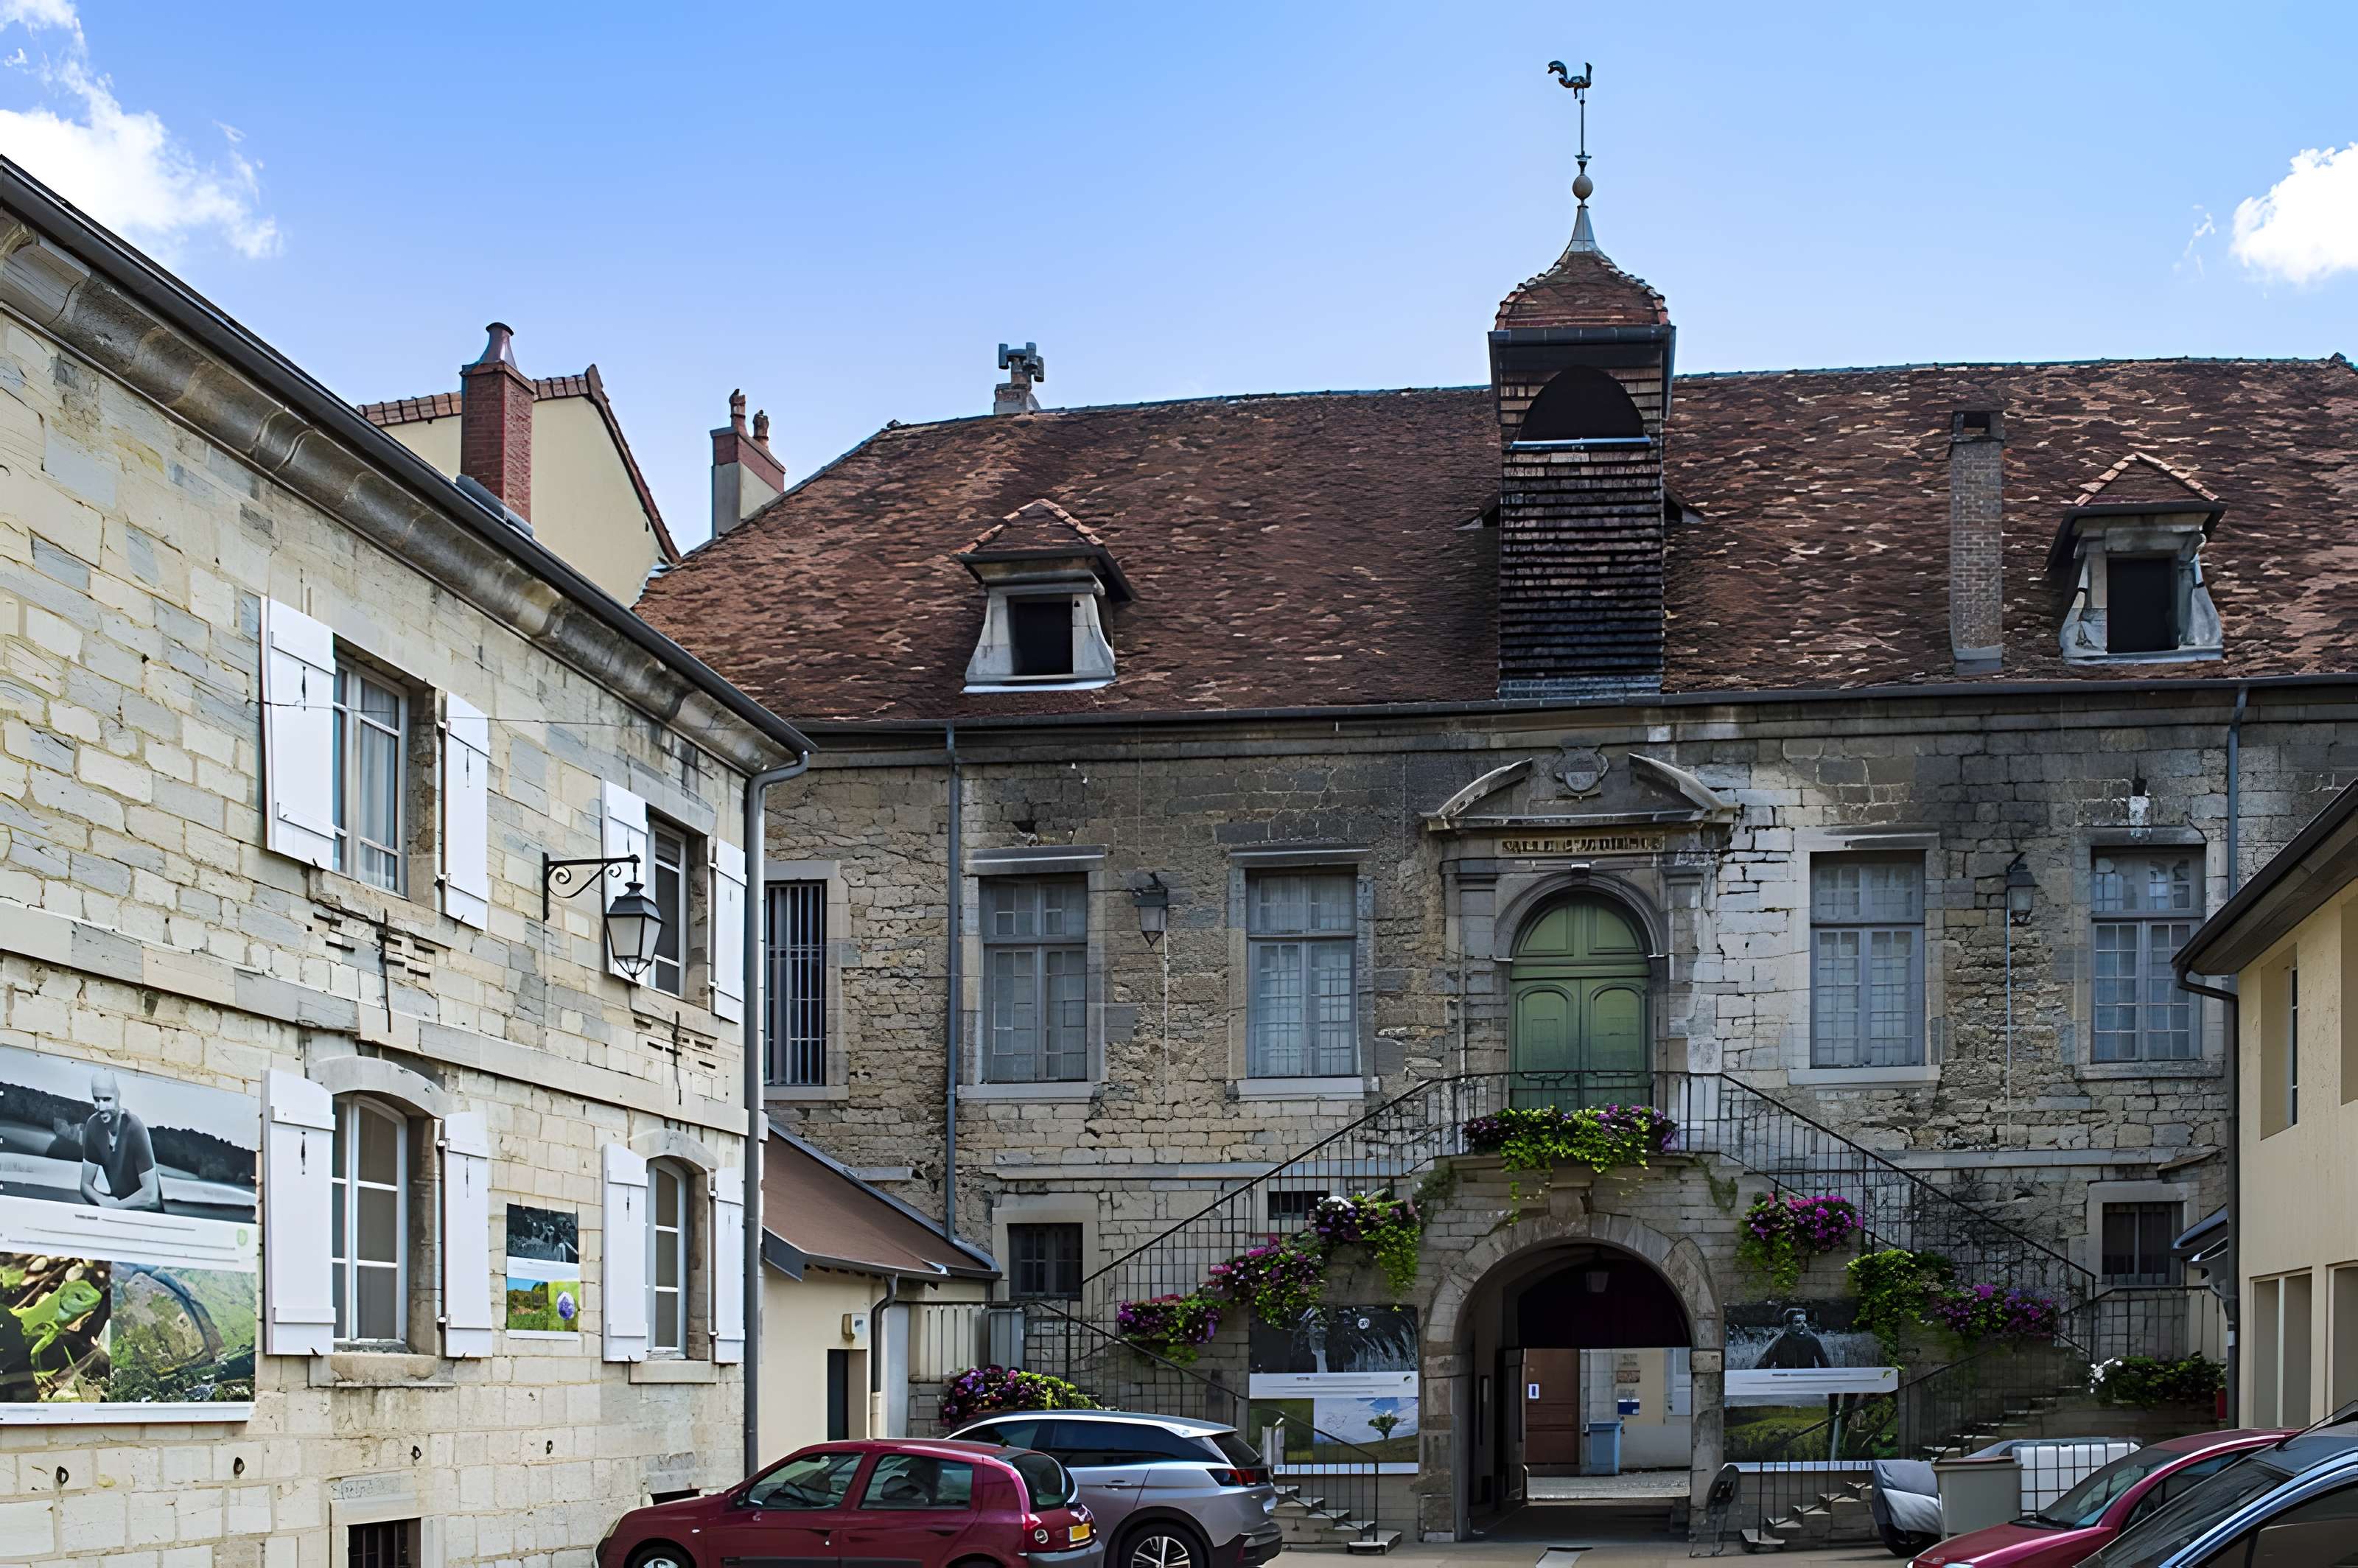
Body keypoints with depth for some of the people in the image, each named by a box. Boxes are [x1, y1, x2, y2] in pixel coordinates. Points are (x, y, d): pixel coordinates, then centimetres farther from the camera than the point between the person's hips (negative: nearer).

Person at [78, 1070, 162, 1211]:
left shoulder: (135, 1129, -23)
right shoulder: (93, 1125, -7)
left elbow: (151, 1195, -23)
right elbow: (86, 1185, 0)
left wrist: (113, 1206, -19)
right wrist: (102, 1201, -19)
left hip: (145, 1210, -4)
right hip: (116, 1203, 5)